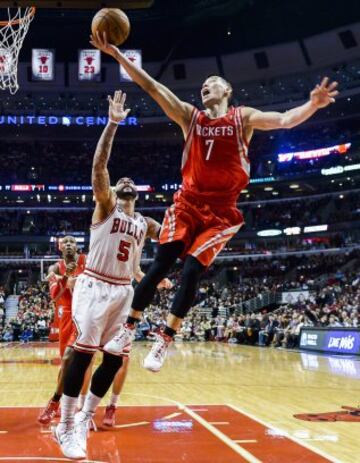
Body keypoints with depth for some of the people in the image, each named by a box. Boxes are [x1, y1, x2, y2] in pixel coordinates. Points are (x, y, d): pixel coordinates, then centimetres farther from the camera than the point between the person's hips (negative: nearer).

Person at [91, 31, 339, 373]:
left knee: (191, 270, -12)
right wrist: (116, 54, -4)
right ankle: (129, 327, 3)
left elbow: (285, 120, -9)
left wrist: (313, 105, -29)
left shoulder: (243, 117, 5)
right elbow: (151, 86, 3)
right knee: (161, 263, -11)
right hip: (187, 204, 2)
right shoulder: (189, 116, 9)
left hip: (221, 212, -1)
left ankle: (165, 340, -1)